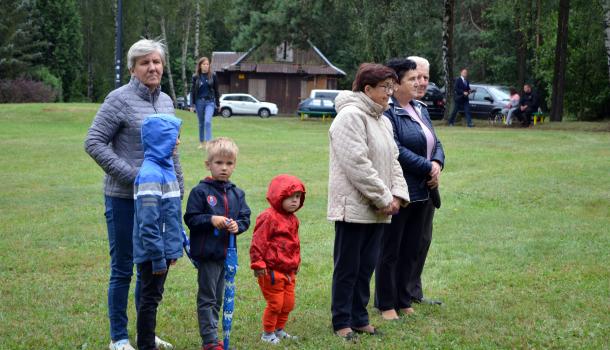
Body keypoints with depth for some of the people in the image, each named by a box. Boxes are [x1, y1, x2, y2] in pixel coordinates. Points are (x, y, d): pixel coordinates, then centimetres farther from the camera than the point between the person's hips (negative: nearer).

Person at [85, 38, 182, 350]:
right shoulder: (120, 99, -10)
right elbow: (94, 142, -13)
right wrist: (131, 176, -17)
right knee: (123, 268, 3)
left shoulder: (166, 101, 11)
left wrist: (178, 189, 14)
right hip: (125, 199, -7)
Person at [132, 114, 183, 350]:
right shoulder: (150, 175, -21)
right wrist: (158, 257, -20)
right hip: (153, 252, -9)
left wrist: (173, 250, 17)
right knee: (150, 299, 2)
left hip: (163, 250, 9)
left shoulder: (166, 168, 9)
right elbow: (148, 223, -23)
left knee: (153, 298, 16)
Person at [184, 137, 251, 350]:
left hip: (227, 253, 6)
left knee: (218, 299, 14)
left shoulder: (237, 194, 9)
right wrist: (211, 220, -22)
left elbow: (245, 218, 10)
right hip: (207, 253, -6)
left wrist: (238, 225, -10)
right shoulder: (200, 191, -8)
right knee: (207, 298, -2)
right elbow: (190, 219, -9)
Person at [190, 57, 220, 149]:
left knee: (207, 121, -17)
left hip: (210, 101, -2)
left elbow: (216, 90, 5)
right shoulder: (196, 77, 1)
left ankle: (208, 142, -17)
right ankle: (201, 142, 20)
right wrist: (192, 105, 0)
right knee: (201, 123, 10)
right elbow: (192, 91, 4)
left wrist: (217, 103, 5)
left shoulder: (212, 75, 0)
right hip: (199, 101, 2)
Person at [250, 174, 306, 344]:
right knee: (275, 303, -3)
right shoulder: (268, 217, -17)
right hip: (272, 271, -8)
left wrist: (296, 262, 27)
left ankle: (279, 330, 29)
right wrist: (258, 264, -17)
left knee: (288, 303, 13)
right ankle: (268, 333, 13)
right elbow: (258, 241, -17)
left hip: (289, 271, 8)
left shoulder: (293, 219, 11)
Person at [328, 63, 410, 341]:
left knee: (366, 266, 14)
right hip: (353, 208, -9)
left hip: (376, 210, 9)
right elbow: (357, 164, -21)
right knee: (347, 268, 1)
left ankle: (359, 318, 24)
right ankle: (342, 323, 10)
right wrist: (383, 198, -17)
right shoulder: (351, 116, -14)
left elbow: (393, 161, 18)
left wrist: (398, 194, 2)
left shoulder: (382, 121, 16)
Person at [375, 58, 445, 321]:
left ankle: (404, 299, 23)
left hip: (423, 192, 8)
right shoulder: (387, 112, -14)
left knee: (414, 248, 13)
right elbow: (396, 151, -22)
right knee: (390, 250, 2)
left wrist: (437, 163, -6)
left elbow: (435, 143, 15)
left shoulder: (420, 110, 15)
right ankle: (386, 304, 11)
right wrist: (428, 167, -16)